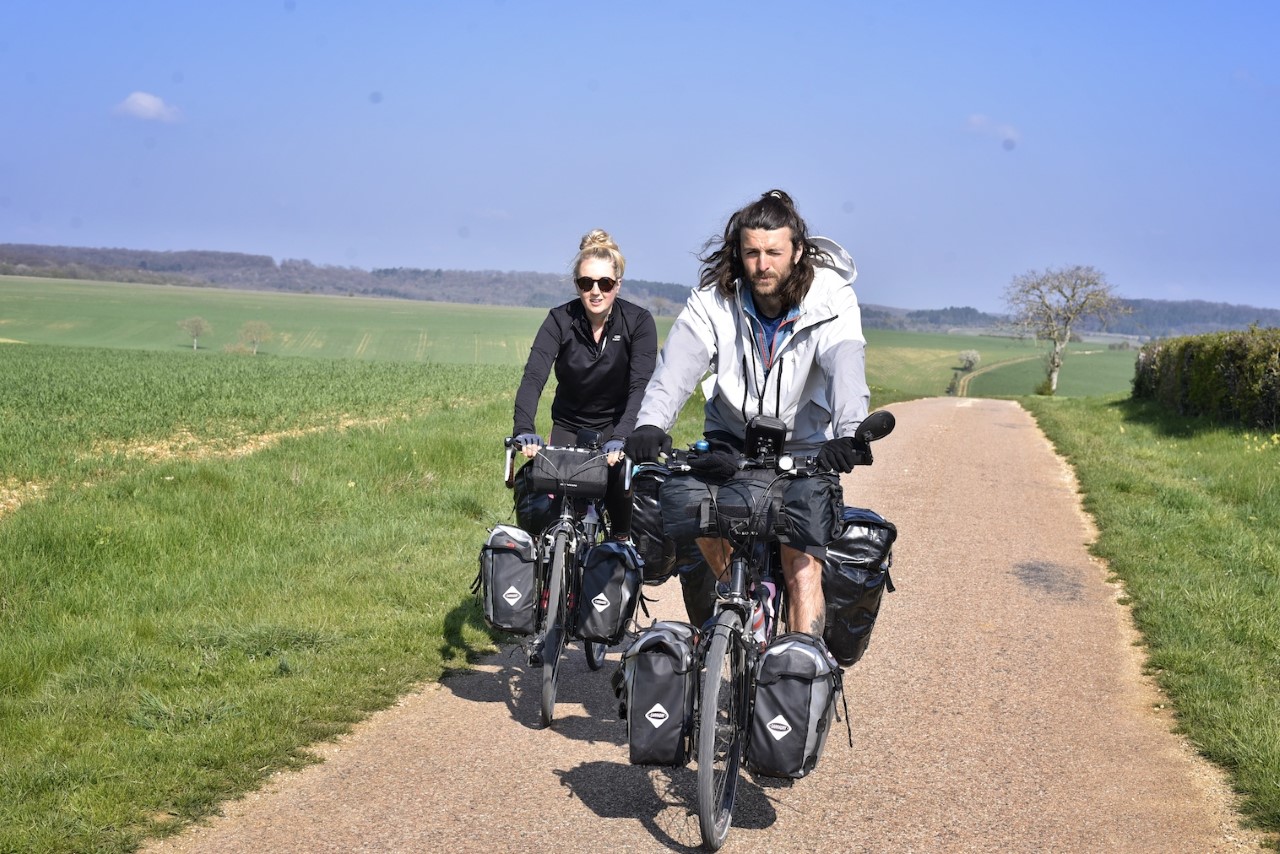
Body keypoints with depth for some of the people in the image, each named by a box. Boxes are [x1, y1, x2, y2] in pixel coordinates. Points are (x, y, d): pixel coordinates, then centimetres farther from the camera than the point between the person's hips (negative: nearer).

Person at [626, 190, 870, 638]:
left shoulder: (830, 297, -16)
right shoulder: (714, 298, -12)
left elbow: (846, 363, -32)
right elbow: (678, 363, -25)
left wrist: (850, 432, -52)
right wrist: (650, 424, -44)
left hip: (806, 446, -2)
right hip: (732, 438, 2)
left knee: (802, 560, -14)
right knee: (684, 502, -22)